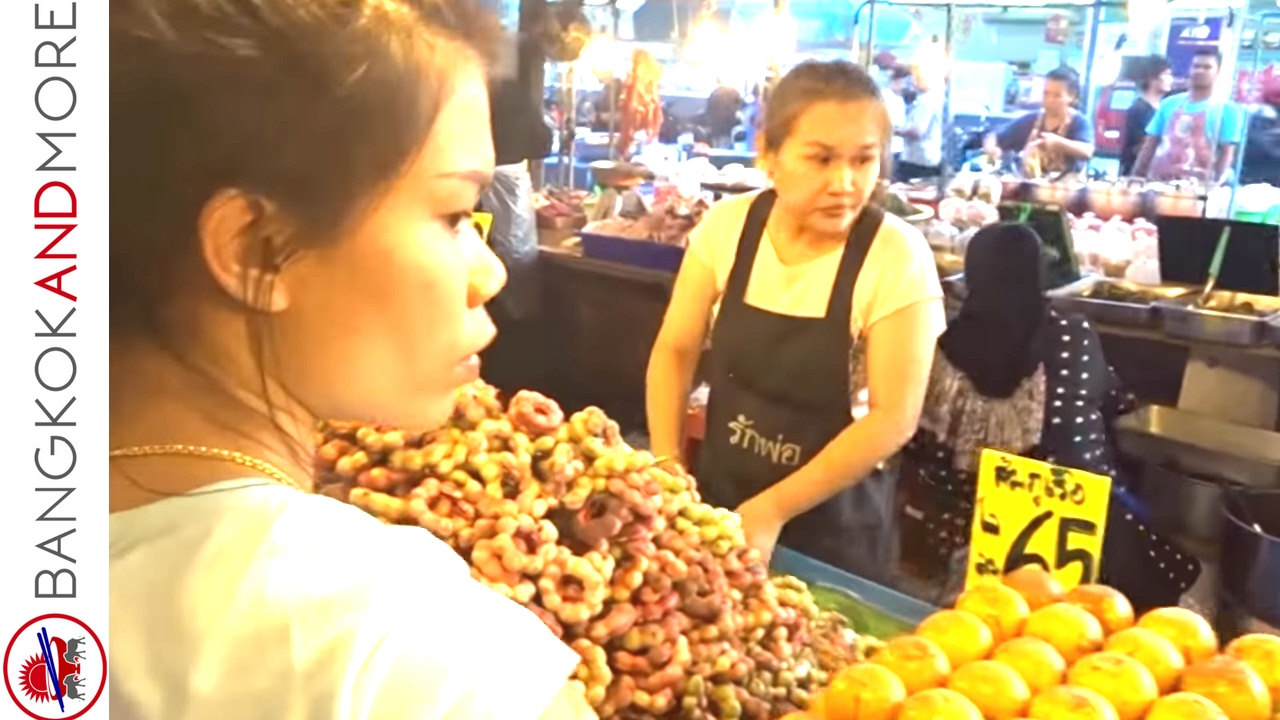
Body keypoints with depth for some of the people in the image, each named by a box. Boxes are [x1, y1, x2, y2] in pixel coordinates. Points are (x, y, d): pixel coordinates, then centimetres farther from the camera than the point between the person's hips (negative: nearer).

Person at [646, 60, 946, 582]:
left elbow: (893, 418, -18)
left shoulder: (898, 258, -19)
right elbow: (675, 350, -1)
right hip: (715, 500, 3)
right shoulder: (725, 226, -9)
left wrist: (772, 510, -18)